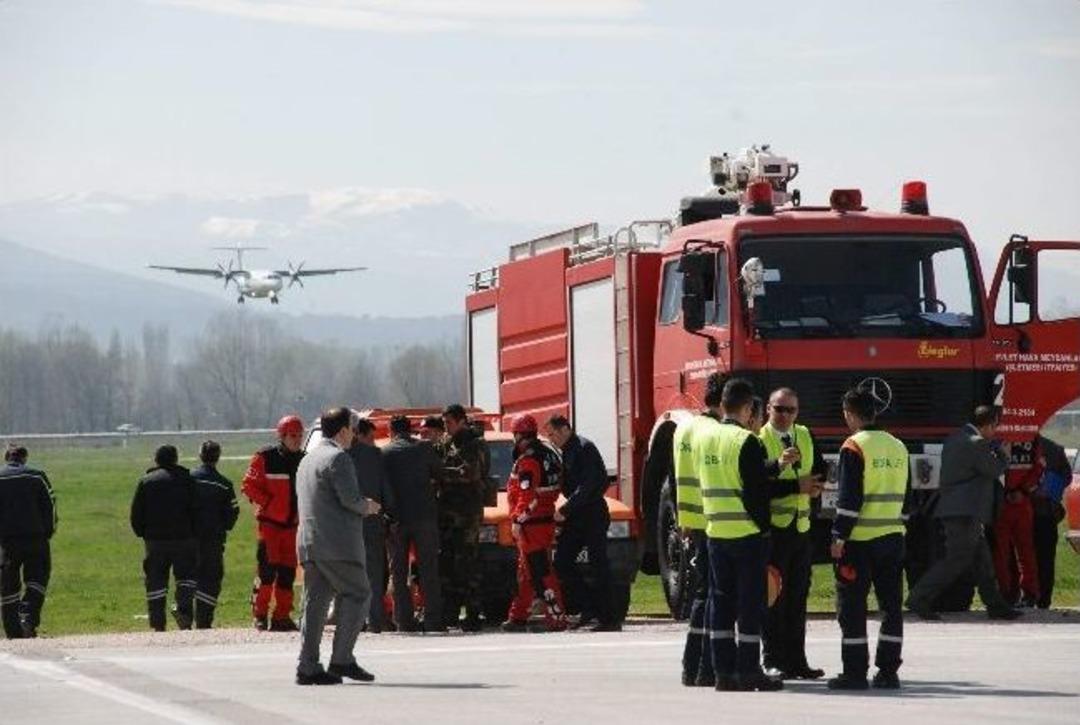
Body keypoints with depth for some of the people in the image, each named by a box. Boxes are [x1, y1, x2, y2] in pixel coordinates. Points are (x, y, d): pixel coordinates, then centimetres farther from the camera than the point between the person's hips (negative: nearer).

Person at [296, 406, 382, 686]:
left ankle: (308, 666, 1)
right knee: (357, 595, -1)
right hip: (337, 544, -9)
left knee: (315, 602, 6)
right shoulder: (338, 458, -8)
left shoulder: (307, 460, 22)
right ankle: (342, 660, -8)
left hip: (308, 544, 9)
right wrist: (368, 507, 5)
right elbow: (350, 498, -17)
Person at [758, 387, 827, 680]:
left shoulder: (805, 437, 14)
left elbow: (821, 468, 22)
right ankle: (773, 661, -2)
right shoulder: (758, 440, -7)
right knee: (774, 597, -6)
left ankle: (796, 661, 12)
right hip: (772, 527, -6)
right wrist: (797, 486, -22)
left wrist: (814, 485, -1)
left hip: (801, 526, 6)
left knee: (798, 596, 8)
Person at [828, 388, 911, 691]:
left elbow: (849, 498, -15)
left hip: (859, 541, -6)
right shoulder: (898, 447, 11)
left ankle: (855, 672, -2)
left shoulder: (854, 447, -10)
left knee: (852, 607, -1)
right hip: (893, 539, 6)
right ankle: (888, 671, 10)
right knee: (891, 605, 9)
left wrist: (839, 537, -12)